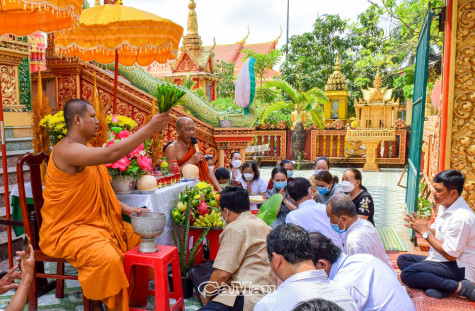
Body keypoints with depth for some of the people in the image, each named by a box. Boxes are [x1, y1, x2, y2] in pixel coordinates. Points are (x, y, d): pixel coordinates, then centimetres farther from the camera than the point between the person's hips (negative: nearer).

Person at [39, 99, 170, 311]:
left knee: (139, 239, 8)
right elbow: (111, 154, -38)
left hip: (96, 222, 10)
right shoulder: (66, 150, -22)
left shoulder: (85, 149, 9)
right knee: (108, 258, -32)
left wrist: (126, 208, 2)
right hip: (67, 228, -10)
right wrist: (149, 128, -35)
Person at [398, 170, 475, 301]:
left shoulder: (461, 217, -25)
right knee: (402, 259, 8)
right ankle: (439, 285, -11)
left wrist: (426, 232, -16)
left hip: (459, 268, -10)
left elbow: (450, 255, -22)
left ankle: (460, 287, -18)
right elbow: (437, 233, 15)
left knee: (406, 275, -24)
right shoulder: (444, 206, 5)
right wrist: (423, 228, -7)